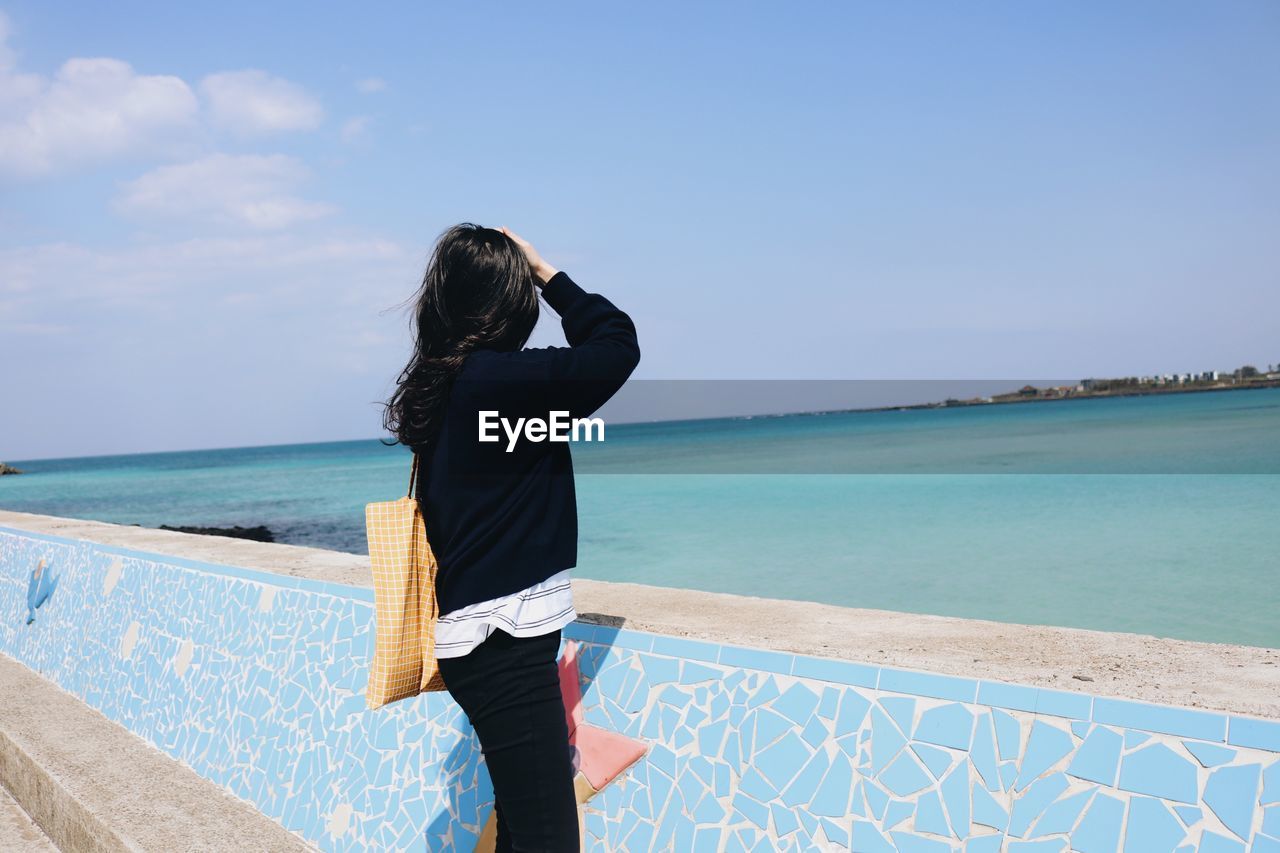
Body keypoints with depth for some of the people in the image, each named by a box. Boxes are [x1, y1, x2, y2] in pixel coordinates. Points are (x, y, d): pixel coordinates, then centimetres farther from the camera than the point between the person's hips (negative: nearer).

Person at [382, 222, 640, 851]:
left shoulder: (439, 385, 10)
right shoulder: (498, 379, -18)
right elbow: (617, 344, -12)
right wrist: (546, 272, -3)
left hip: (473, 634, 10)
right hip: (503, 641, -10)